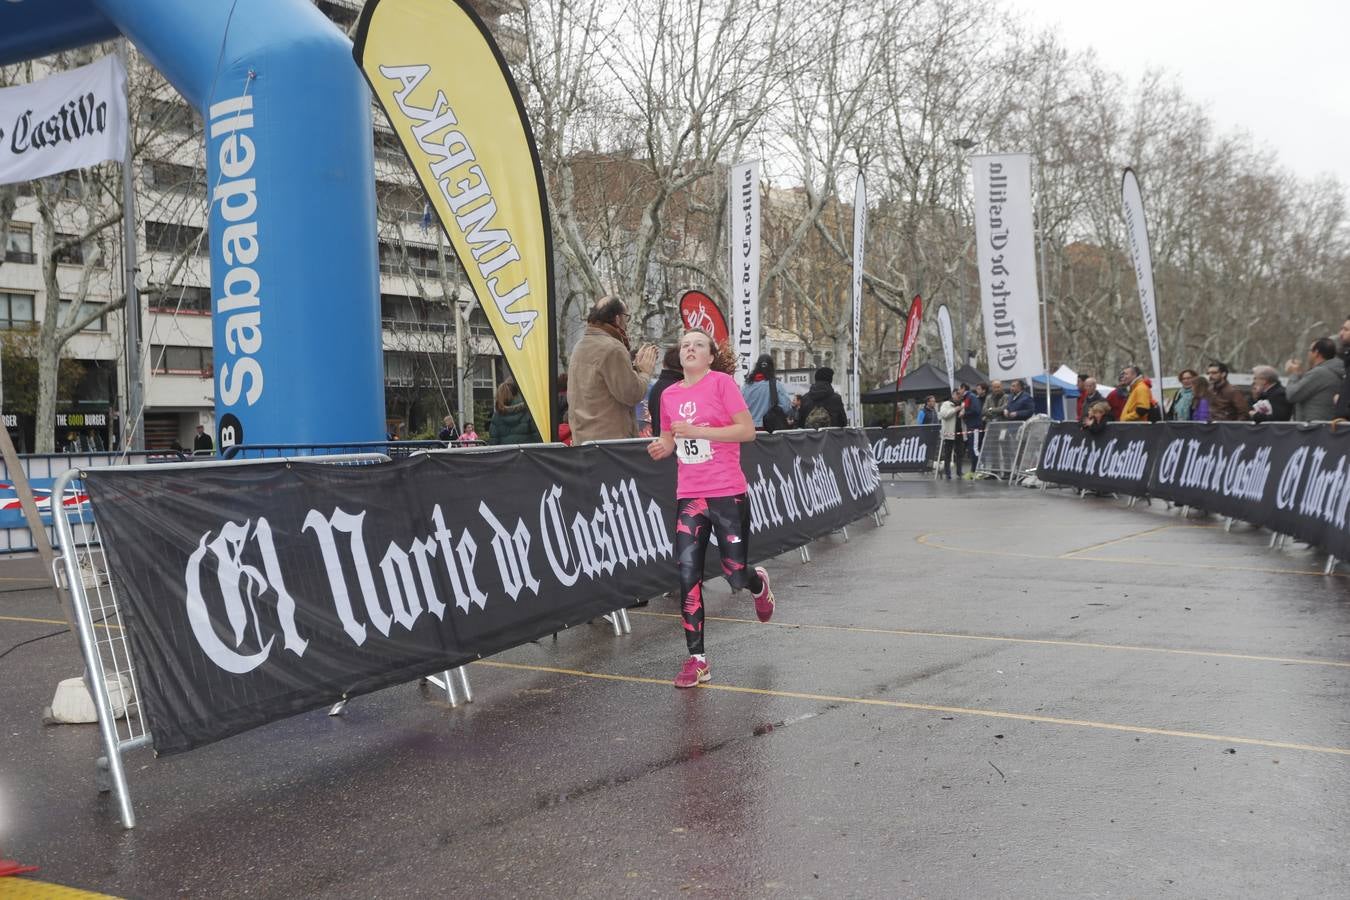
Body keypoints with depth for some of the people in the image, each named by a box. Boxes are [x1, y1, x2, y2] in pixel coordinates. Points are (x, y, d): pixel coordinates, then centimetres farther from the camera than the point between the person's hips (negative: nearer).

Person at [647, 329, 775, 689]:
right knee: (687, 575, -5)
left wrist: (696, 431, -18)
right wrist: (662, 446, -1)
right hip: (689, 497, 4)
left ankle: (759, 584, 40)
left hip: (728, 494, -4)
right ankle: (696, 660, 2)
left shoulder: (722, 382, -6)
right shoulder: (669, 395, 9)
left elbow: (747, 430, -12)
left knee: (736, 575, 1)